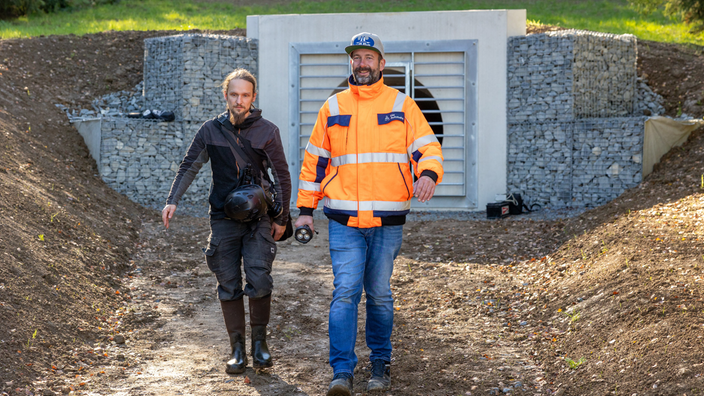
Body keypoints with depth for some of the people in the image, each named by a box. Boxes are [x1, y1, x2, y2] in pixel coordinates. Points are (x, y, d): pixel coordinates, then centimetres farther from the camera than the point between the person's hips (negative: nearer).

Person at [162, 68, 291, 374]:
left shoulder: (267, 131, -2)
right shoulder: (211, 130, 3)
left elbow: (282, 176, 4)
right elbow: (189, 166, 10)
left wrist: (282, 219, 4)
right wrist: (172, 200, -2)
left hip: (258, 218, -2)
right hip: (223, 219, 2)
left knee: (259, 280, -14)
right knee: (228, 287, 2)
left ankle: (259, 341, 5)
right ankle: (237, 349, 11)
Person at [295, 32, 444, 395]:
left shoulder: (402, 105, 6)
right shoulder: (333, 107, 10)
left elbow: (427, 146, -1)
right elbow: (314, 159, 14)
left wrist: (428, 174, -23)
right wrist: (305, 209, 10)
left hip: (387, 220, 0)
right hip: (344, 220, 0)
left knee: (380, 295, 8)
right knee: (345, 291, -10)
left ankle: (380, 364, 22)